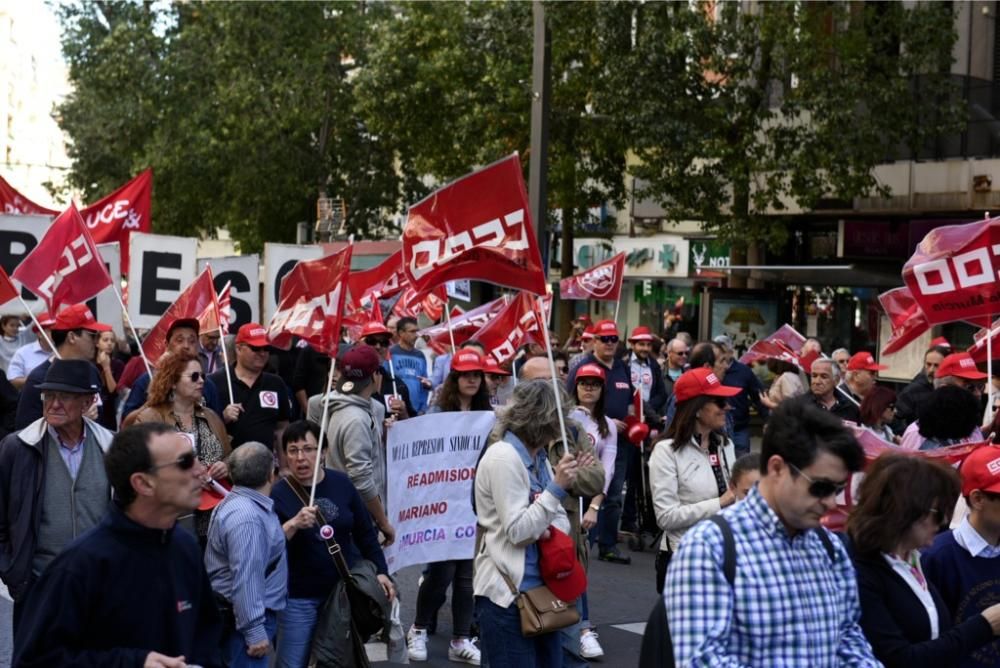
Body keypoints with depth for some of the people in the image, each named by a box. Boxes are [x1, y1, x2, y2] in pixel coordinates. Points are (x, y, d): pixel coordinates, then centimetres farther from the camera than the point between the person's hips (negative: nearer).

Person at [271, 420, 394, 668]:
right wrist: (292, 525, -32)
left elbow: (365, 533, 9)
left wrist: (380, 571, 5)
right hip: (298, 599, -3)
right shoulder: (278, 493, -10)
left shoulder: (341, 483, -1)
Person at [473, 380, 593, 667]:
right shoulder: (504, 457, -15)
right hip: (508, 593, -9)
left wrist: (554, 531, -10)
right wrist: (557, 487, -19)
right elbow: (517, 532, -19)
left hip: (540, 586, 9)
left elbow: (560, 518, 12)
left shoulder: (539, 458, 12)